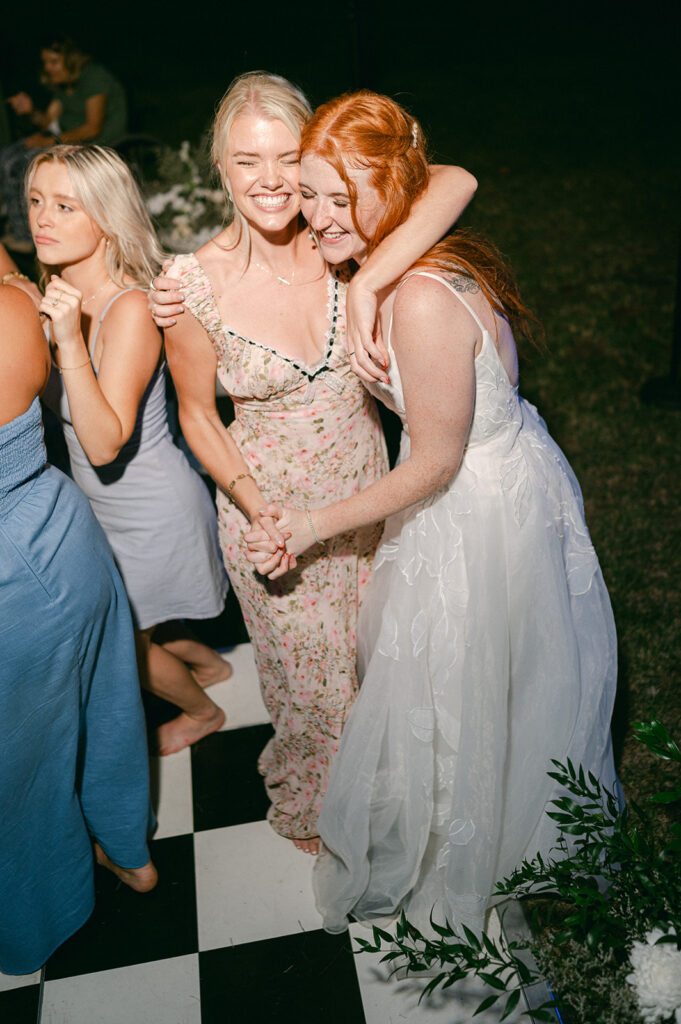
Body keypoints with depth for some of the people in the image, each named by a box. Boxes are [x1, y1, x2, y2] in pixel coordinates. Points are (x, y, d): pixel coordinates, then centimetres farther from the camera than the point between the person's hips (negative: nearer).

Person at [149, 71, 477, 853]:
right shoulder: (194, 285, -20)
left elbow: (456, 181, -27)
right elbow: (197, 413, -8)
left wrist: (365, 286, -39)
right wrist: (258, 510, -19)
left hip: (365, 488, 3)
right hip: (269, 503, -3)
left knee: (369, 653, 25)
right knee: (312, 679, 16)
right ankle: (304, 809, 51)